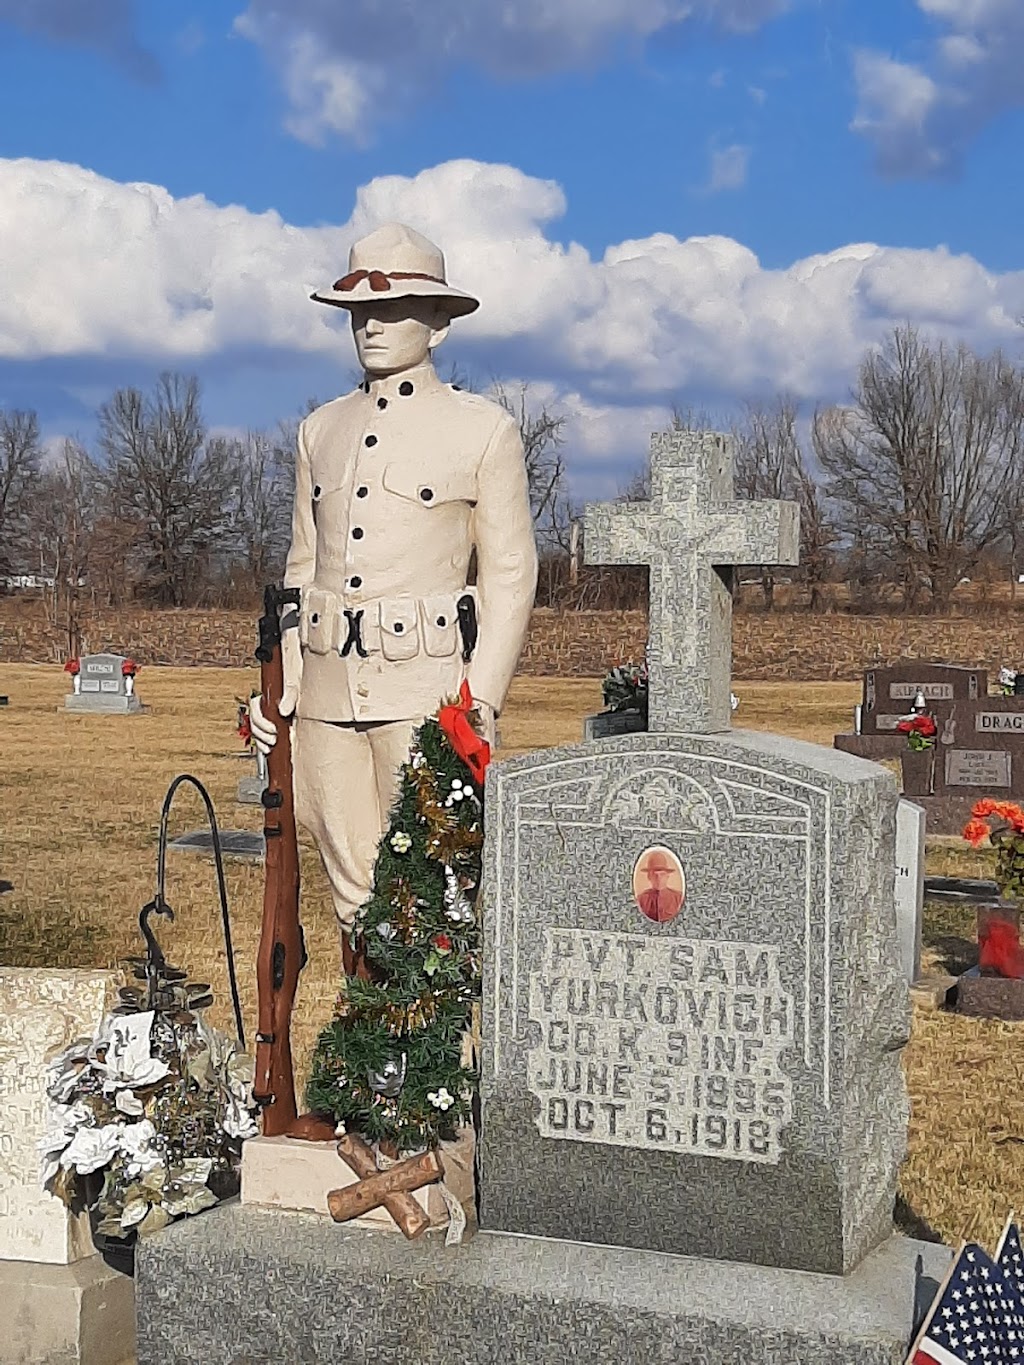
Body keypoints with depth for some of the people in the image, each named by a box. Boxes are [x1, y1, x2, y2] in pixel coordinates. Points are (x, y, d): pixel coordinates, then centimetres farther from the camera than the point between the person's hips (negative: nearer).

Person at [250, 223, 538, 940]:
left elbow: (510, 576, -1)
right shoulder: (321, 430, 15)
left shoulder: (484, 429, 1)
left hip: (424, 690, -5)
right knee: (354, 895, 7)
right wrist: (279, 686, 8)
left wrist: (481, 702, -10)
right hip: (328, 688, 5)